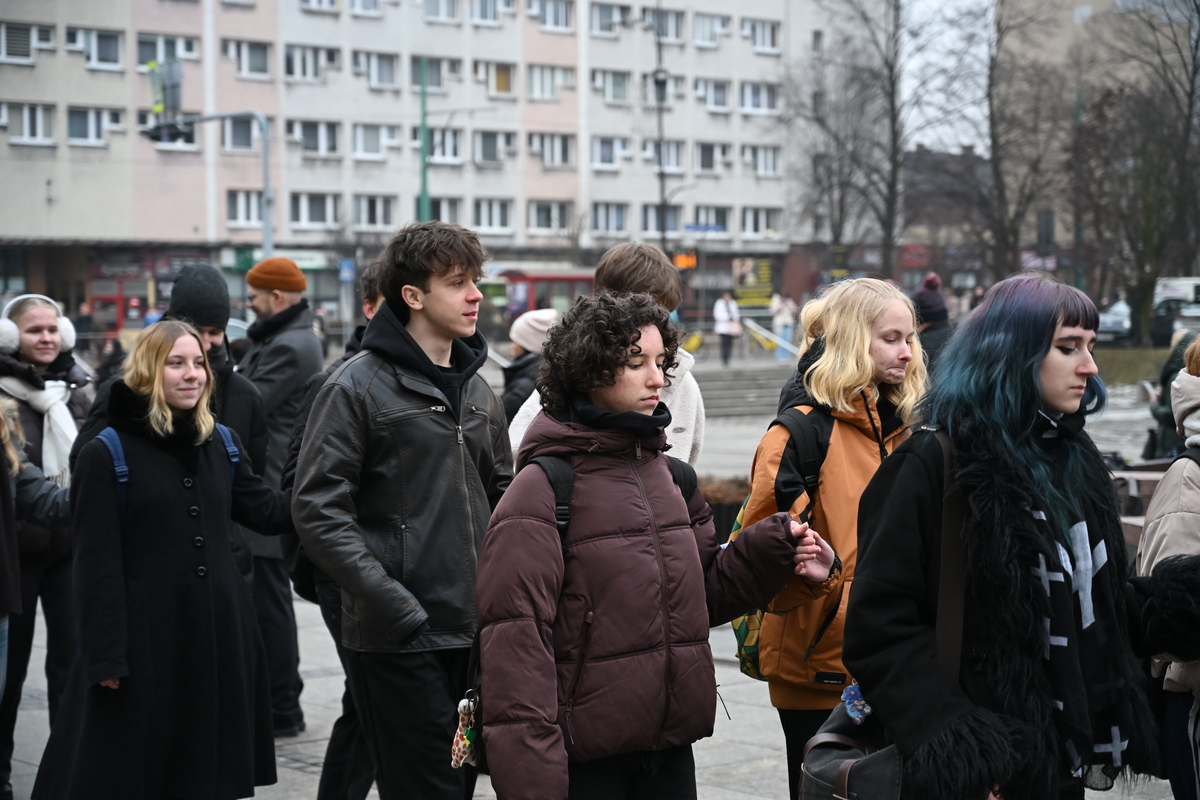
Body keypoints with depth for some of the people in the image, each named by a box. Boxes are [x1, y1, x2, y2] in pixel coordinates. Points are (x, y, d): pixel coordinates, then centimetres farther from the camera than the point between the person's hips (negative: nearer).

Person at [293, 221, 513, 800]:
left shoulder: (477, 391, 14)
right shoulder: (358, 387, -8)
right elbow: (318, 509, -14)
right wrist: (391, 601, -21)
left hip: (474, 634, 7)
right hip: (400, 642, -7)